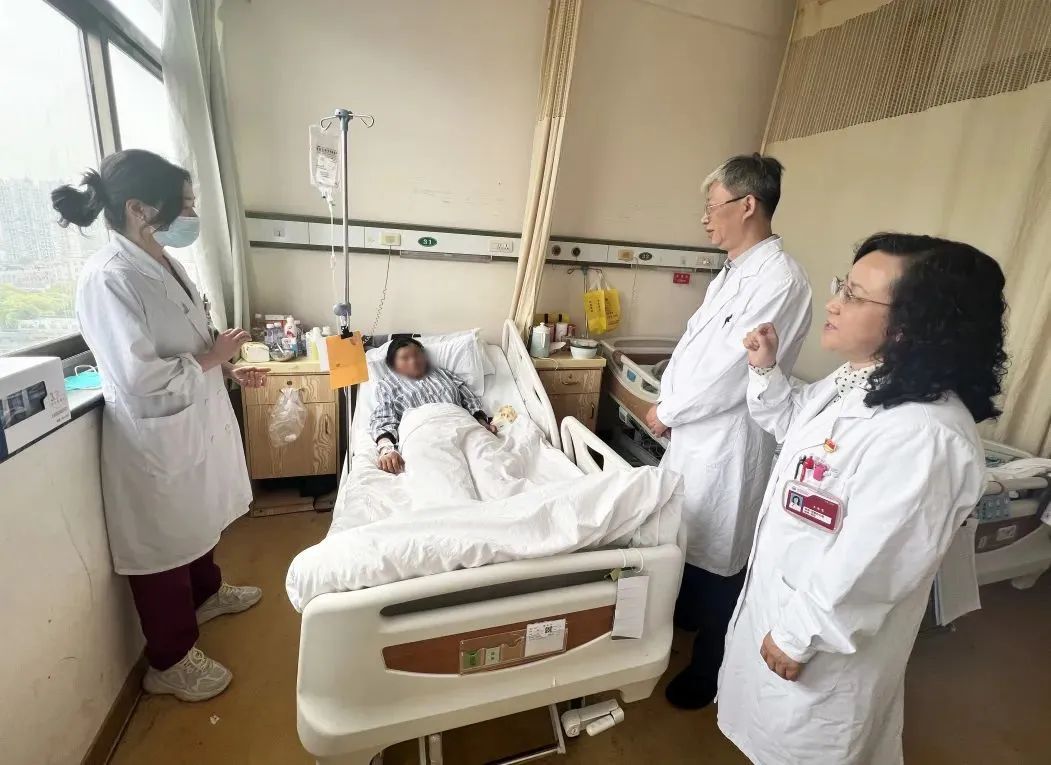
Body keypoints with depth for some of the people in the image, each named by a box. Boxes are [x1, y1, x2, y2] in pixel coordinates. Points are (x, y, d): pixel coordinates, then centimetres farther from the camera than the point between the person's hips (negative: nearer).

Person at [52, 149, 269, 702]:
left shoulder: (164, 262, 4)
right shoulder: (107, 279, -24)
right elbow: (139, 382, -28)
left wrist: (230, 370, 3)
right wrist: (211, 357, -18)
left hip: (196, 423, 9)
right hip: (155, 439, -9)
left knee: (196, 522, 28)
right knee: (162, 545, 10)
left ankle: (207, 593, 54)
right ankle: (169, 662, 32)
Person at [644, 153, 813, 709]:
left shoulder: (781, 281, -20)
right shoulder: (733, 272, 9)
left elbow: (728, 371, -22)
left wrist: (667, 413, -11)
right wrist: (665, 399, 1)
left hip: (728, 439, -9)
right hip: (694, 429, 9)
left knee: (716, 553, 8)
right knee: (683, 534, 24)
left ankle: (709, 668, 32)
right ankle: (684, 614, 51)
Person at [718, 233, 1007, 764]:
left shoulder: (924, 437, -35)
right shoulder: (854, 380, -4)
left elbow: (866, 567, -30)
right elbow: (792, 423, 15)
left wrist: (798, 635, -18)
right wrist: (765, 370, -2)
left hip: (826, 627, -8)